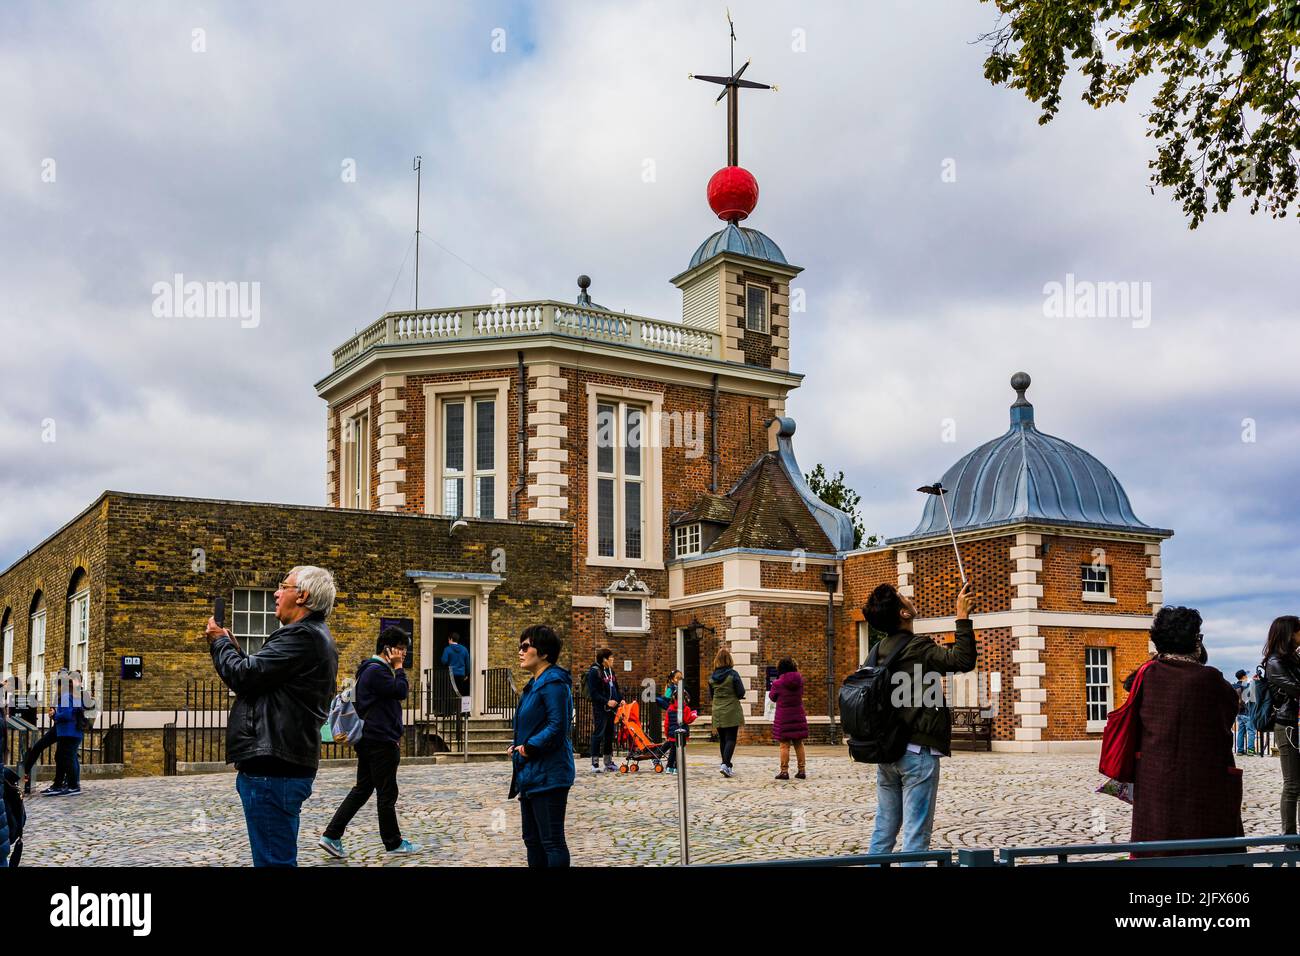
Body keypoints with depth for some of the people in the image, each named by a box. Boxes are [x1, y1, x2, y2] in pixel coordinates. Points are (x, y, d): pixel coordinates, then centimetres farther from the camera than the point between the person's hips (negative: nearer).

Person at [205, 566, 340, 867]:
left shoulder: (301, 636, -16)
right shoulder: (315, 635, 19)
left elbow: (245, 675, -17)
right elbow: (262, 679, 23)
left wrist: (219, 642, 1)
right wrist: (232, 648, 15)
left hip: (273, 768, -11)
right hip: (285, 763, 11)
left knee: (274, 859, -7)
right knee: (279, 857, 19)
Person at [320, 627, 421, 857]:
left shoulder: (376, 669, 18)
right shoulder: (377, 671, -16)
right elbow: (401, 692, -21)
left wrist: (395, 735, 21)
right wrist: (398, 667, -10)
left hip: (369, 740, 10)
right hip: (381, 742, -10)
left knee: (362, 789, 12)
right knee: (387, 793, 1)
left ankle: (331, 836, 8)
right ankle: (394, 843, 11)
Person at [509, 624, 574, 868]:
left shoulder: (553, 683, -16)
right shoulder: (535, 683, 16)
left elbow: (557, 726, -23)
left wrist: (529, 747, -17)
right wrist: (518, 746, 7)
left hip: (547, 776, -11)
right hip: (531, 775, 11)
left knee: (552, 842, -5)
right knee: (532, 839, 16)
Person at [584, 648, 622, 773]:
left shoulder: (610, 671, 14)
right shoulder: (594, 671, -11)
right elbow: (593, 693, -15)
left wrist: (620, 699, 4)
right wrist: (607, 702, -20)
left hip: (611, 708, 8)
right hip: (600, 708, -8)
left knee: (610, 734, 11)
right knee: (598, 734, -6)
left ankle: (609, 762, 19)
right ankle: (595, 763, -2)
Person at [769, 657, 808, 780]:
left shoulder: (778, 683, -12)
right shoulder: (799, 680, -1)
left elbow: (772, 696, 5)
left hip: (783, 717, -4)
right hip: (798, 715, 4)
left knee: (784, 745, -1)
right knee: (799, 744, 11)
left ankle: (784, 771, -2)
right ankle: (802, 770, 13)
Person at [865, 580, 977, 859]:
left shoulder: (882, 649, 12)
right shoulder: (917, 647, -13)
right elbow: (964, 660, -21)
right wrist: (962, 616, -15)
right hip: (917, 750, -8)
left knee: (884, 829, 12)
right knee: (916, 834, -4)